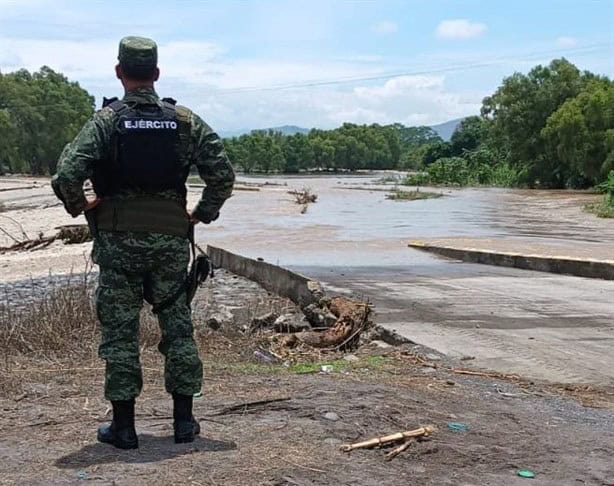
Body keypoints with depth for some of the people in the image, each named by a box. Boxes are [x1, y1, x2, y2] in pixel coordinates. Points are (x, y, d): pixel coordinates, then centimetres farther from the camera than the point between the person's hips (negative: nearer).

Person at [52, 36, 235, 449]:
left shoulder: (106, 121, -6)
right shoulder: (186, 121, 2)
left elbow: (67, 174, -17)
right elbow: (224, 174, -3)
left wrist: (80, 207, 1)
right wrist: (202, 214, 8)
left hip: (119, 241, -2)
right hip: (171, 239, 2)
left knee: (120, 330, 7)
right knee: (177, 326, 12)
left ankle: (124, 426, 12)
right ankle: (184, 420, 17)